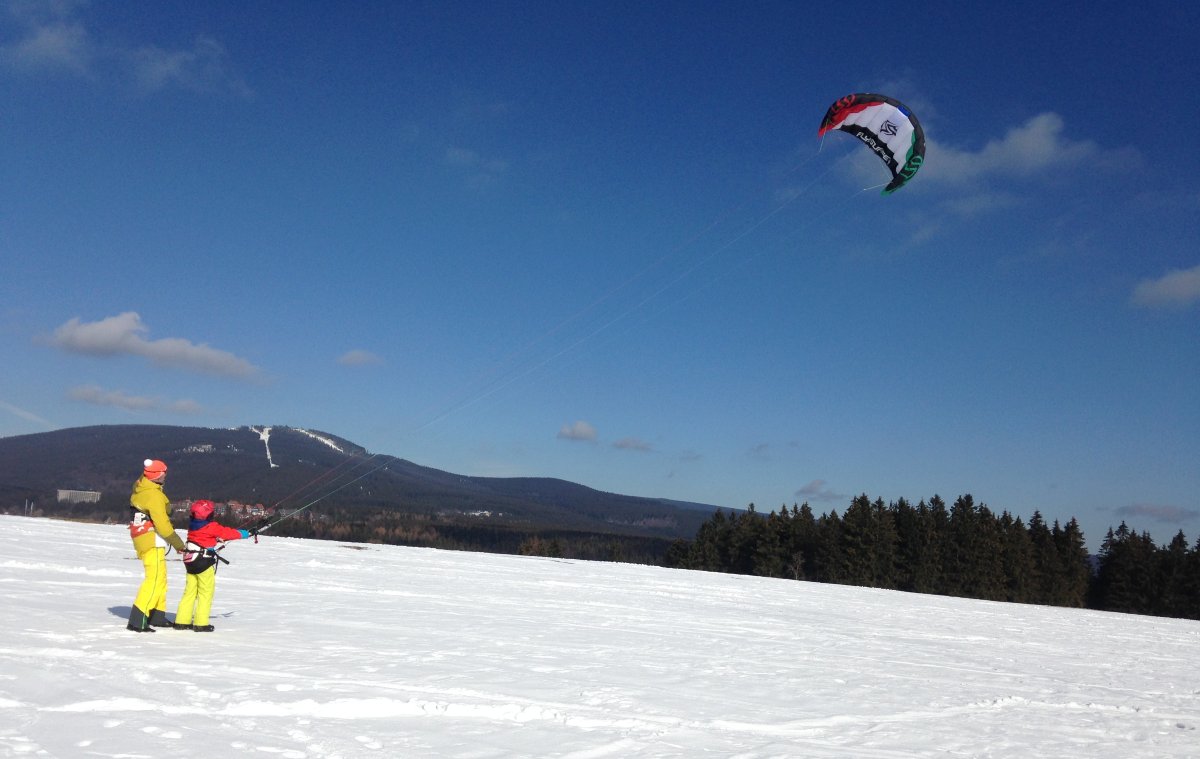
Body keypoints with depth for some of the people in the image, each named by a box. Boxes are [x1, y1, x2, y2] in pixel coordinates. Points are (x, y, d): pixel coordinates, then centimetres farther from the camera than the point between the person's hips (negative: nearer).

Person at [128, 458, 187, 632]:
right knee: (155, 579, -8)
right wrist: (178, 543, -10)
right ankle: (137, 621, -13)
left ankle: (157, 616, 25)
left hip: (141, 539, 10)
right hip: (152, 541, -10)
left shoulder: (139, 487, 6)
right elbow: (162, 524, -20)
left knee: (160, 578, 18)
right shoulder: (154, 495, -20)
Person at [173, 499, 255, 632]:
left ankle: (182, 621, 15)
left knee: (190, 591, 14)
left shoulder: (192, 525, 7)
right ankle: (201, 624, 1)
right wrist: (248, 533, 0)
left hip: (190, 560, 7)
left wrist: (218, 538, 29)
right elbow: (228, 533, -9)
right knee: (206, 592, 1)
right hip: (204, 561, -7)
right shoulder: (212, 526, -14)